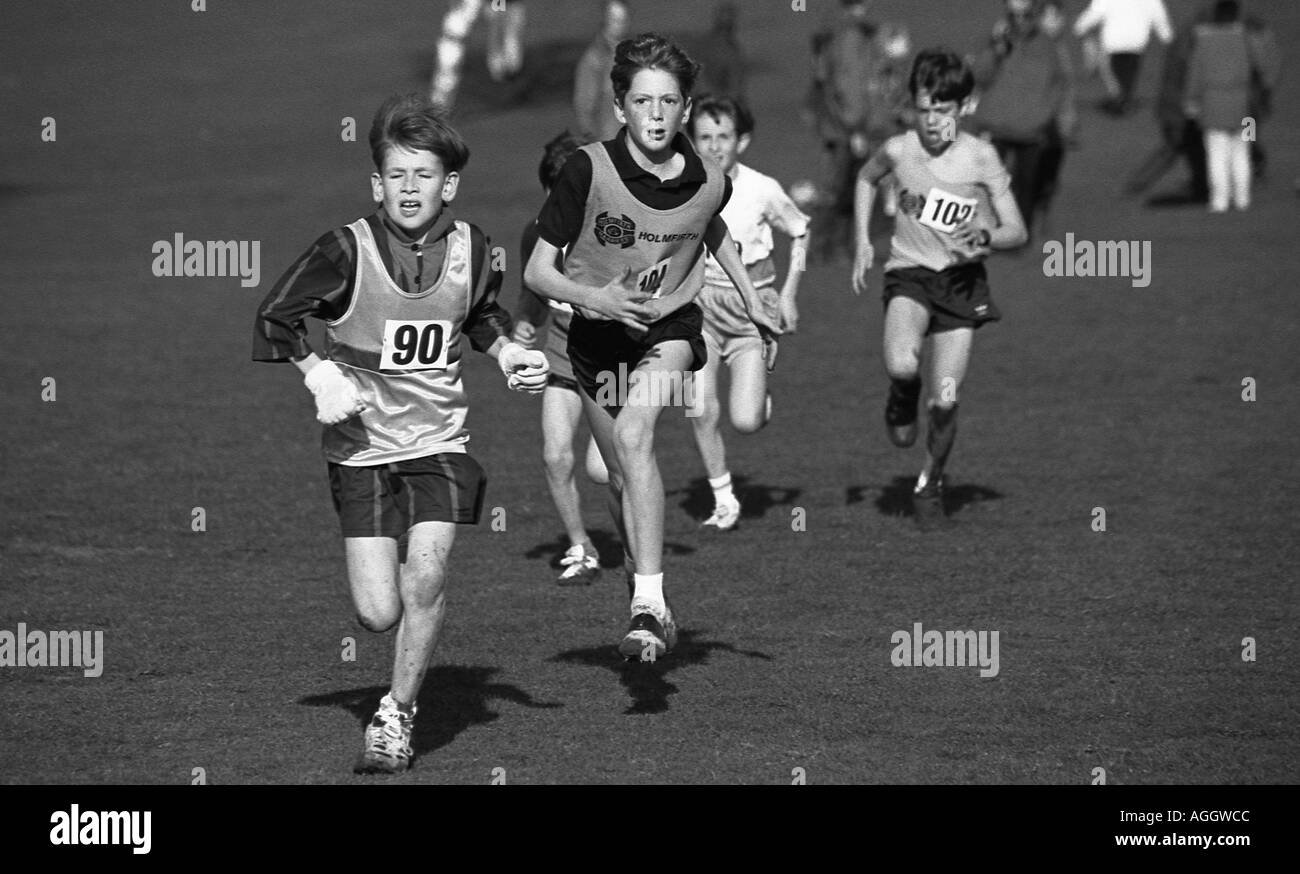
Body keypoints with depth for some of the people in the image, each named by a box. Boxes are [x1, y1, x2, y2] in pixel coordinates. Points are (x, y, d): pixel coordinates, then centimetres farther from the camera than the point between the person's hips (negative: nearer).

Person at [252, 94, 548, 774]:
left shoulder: (470, 247, 0)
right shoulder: (346, 251, -12)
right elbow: (273, 320, -2)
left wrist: (508, 353, 4)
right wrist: (320, 375, -13)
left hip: (439, 442, 2)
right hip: (362, 445, -2)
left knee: (425, 576, -19)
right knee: (379, 614, -8)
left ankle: (397, 714, 3)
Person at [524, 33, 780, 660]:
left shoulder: (709, 183, -12)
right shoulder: (588, 171, -20)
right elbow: (538, 271, -15)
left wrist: (752, 301, 17)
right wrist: (594, 298, -33)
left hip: (671, 327, -1)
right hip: (596, 335, 1)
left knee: (633, 437, -27)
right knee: (622, 476, 10)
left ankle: (650, 604, -32)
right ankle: (646, 605, 34)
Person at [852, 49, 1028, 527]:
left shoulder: (980, 157, -11)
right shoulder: (899, 150, -7)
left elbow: (1018, 231, -7)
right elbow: (866, 179, 18)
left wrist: (985, 237, -28)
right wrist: (862, 242, 11)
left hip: (961, 278, 0)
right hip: (909, 274, 0)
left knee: (945, 402, -4)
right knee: (902, 364, -30)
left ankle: (931, 482, 24)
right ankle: (902, 397, 9)